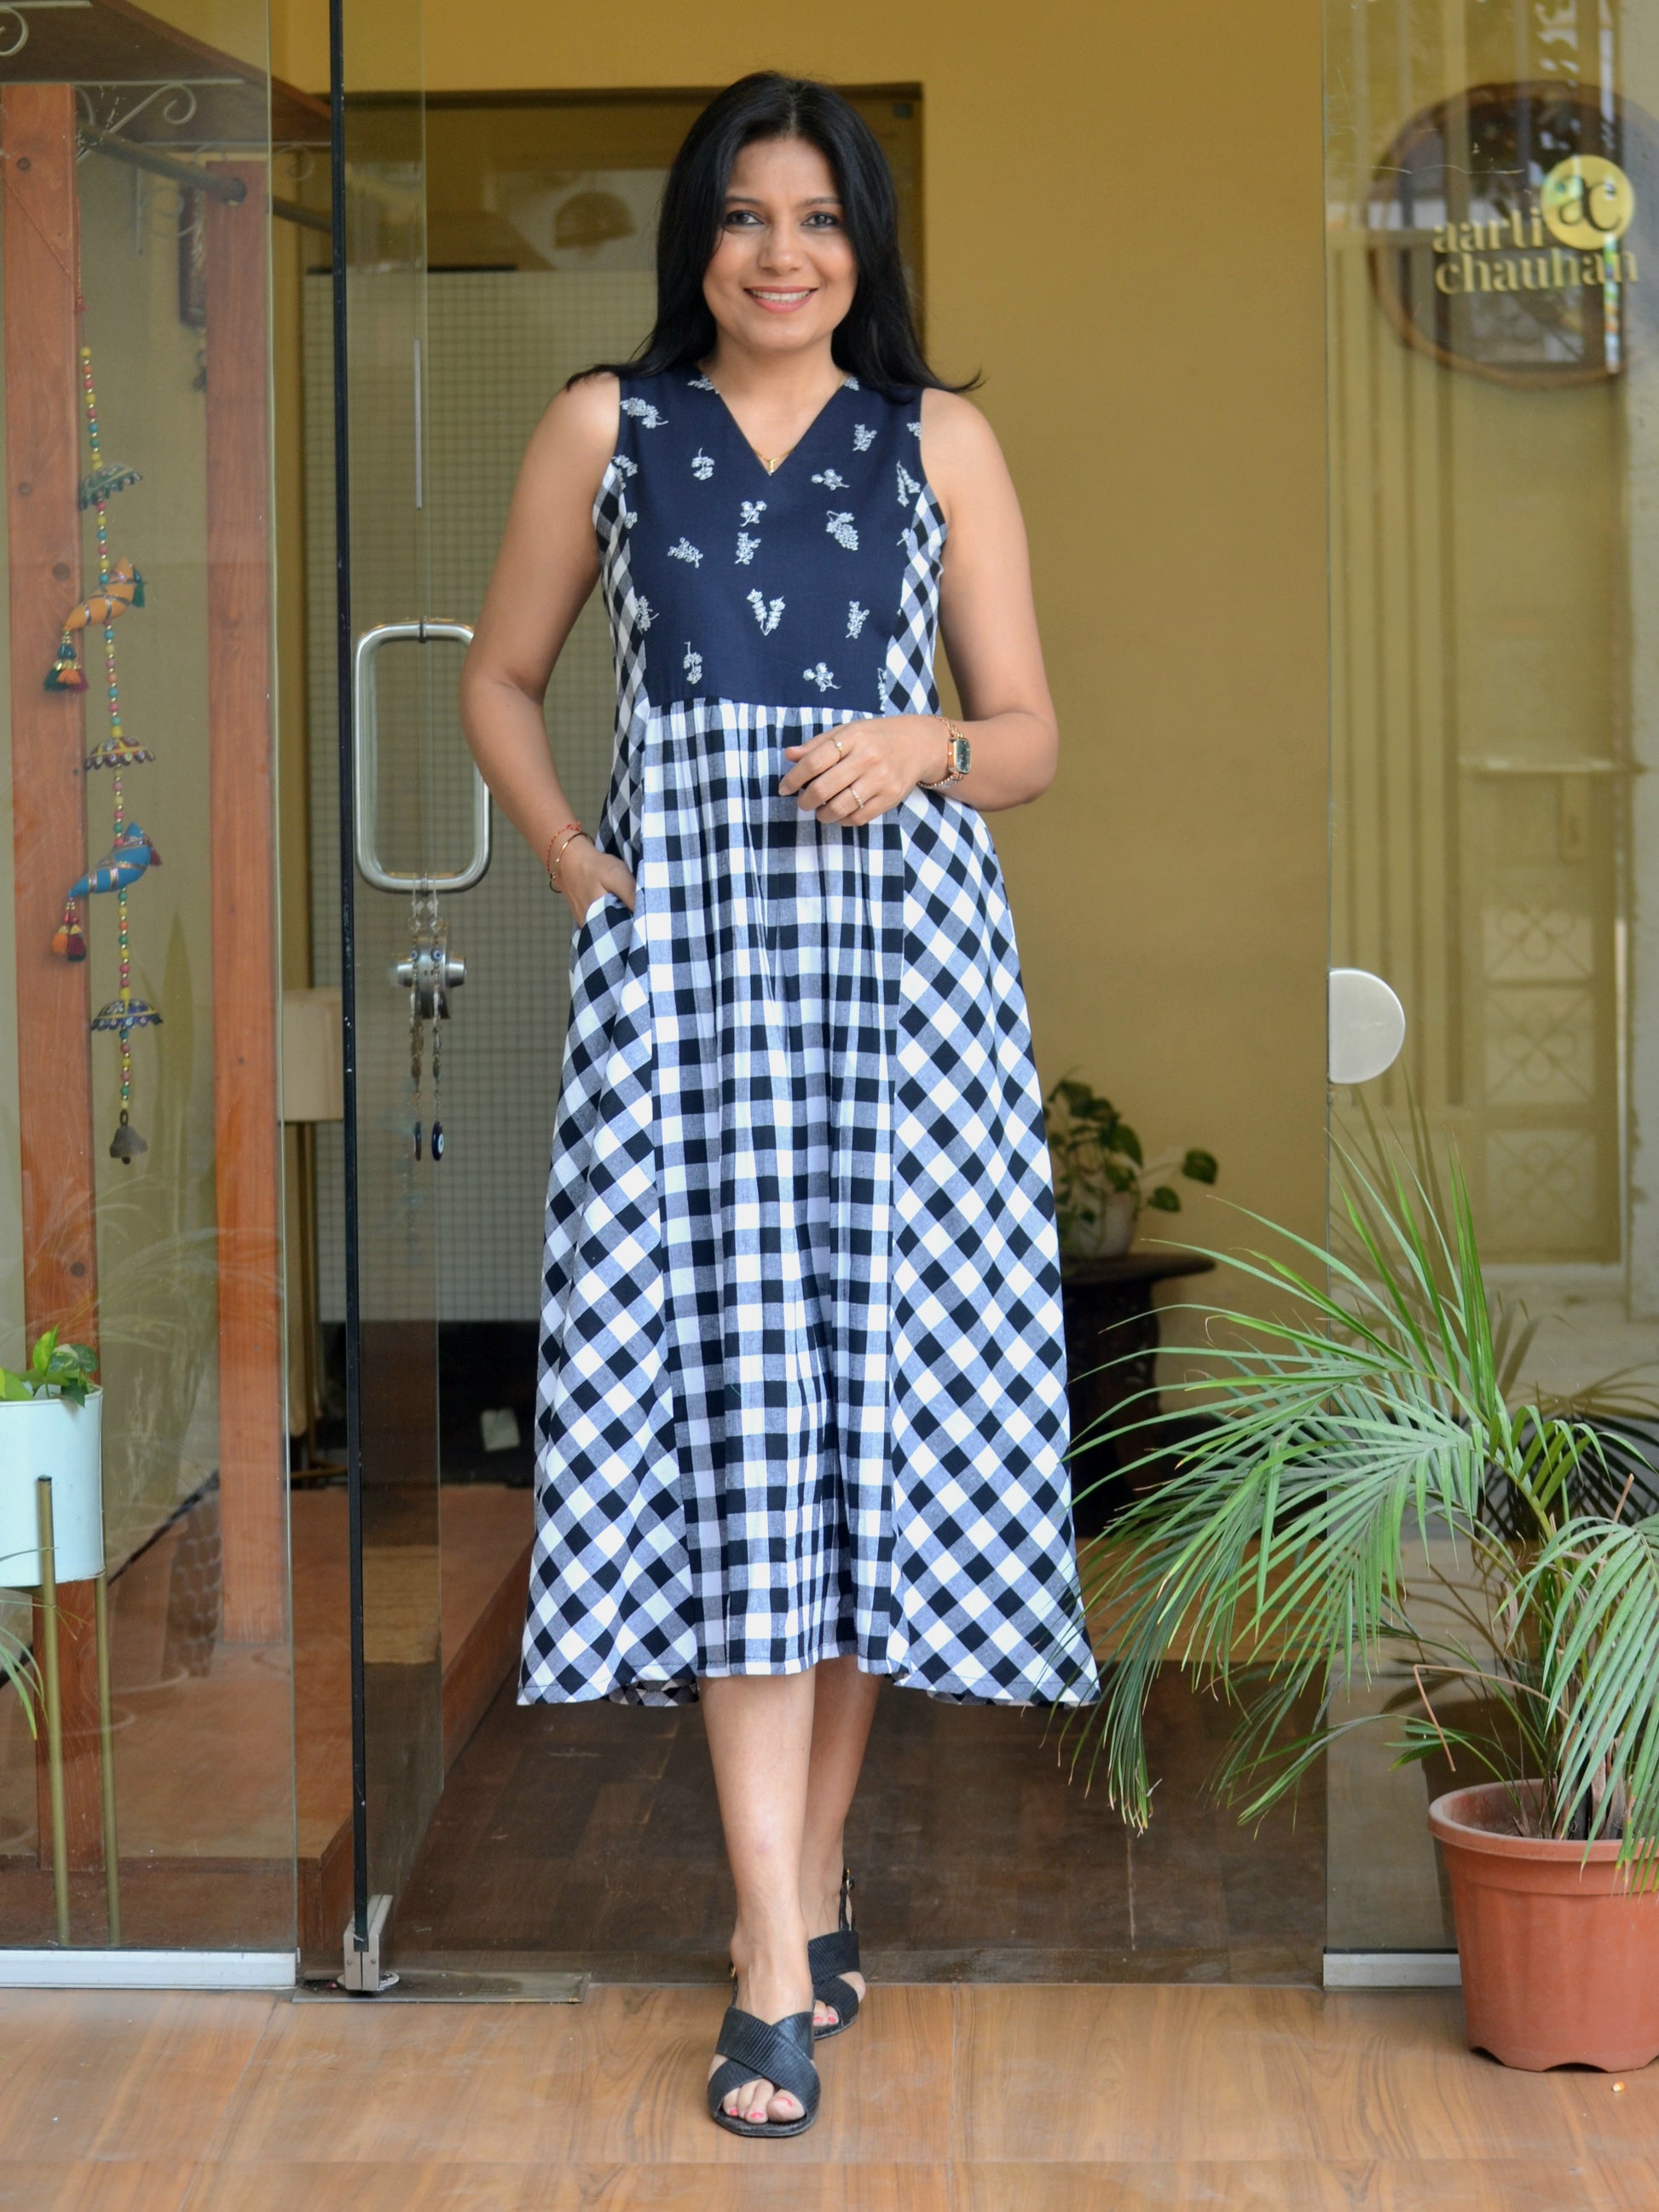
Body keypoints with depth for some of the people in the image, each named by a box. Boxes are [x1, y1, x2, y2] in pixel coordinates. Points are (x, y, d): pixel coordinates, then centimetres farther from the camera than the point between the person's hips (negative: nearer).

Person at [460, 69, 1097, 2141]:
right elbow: (501, 676, 19)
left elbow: (1030, 735, 10)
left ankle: (808, 1868, 18)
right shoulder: (606, 426, 11)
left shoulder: (940, 441, 10)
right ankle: (780, 1961, -9)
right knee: (731, 1397, -9)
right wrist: (568, 853, 5)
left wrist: (931, 747, -11)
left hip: (903, 950, 1)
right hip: (688, 952, -1)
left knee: (881, 1389, -1)